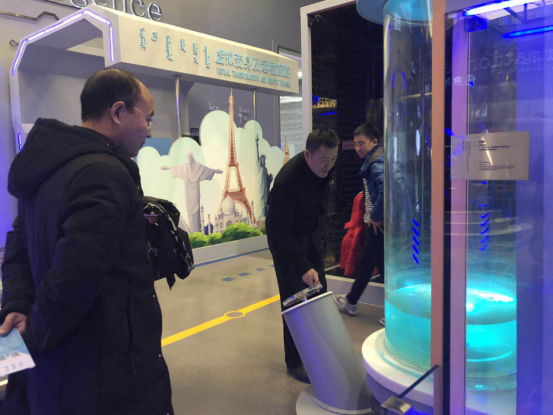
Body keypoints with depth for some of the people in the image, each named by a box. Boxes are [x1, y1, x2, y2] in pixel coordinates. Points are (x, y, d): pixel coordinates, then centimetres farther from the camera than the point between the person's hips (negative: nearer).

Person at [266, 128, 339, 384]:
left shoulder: (322, 166, -10)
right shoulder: (287, 180, -34)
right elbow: (280, 230, -32)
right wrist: (303, 268, -35)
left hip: (312, 234, 7)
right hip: (285, 239, -7)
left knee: (319, 294, 12)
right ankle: (294, 362, 12)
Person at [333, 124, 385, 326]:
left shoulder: (377, 163, -18)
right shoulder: (373, 161, 13)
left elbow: (386, 189, -34)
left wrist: (376, 216, -23)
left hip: (378, 224, -11)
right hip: (375, 222, 11)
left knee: (384, 265, 1)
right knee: (365, 261, 20)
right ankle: (350, 301, 36)